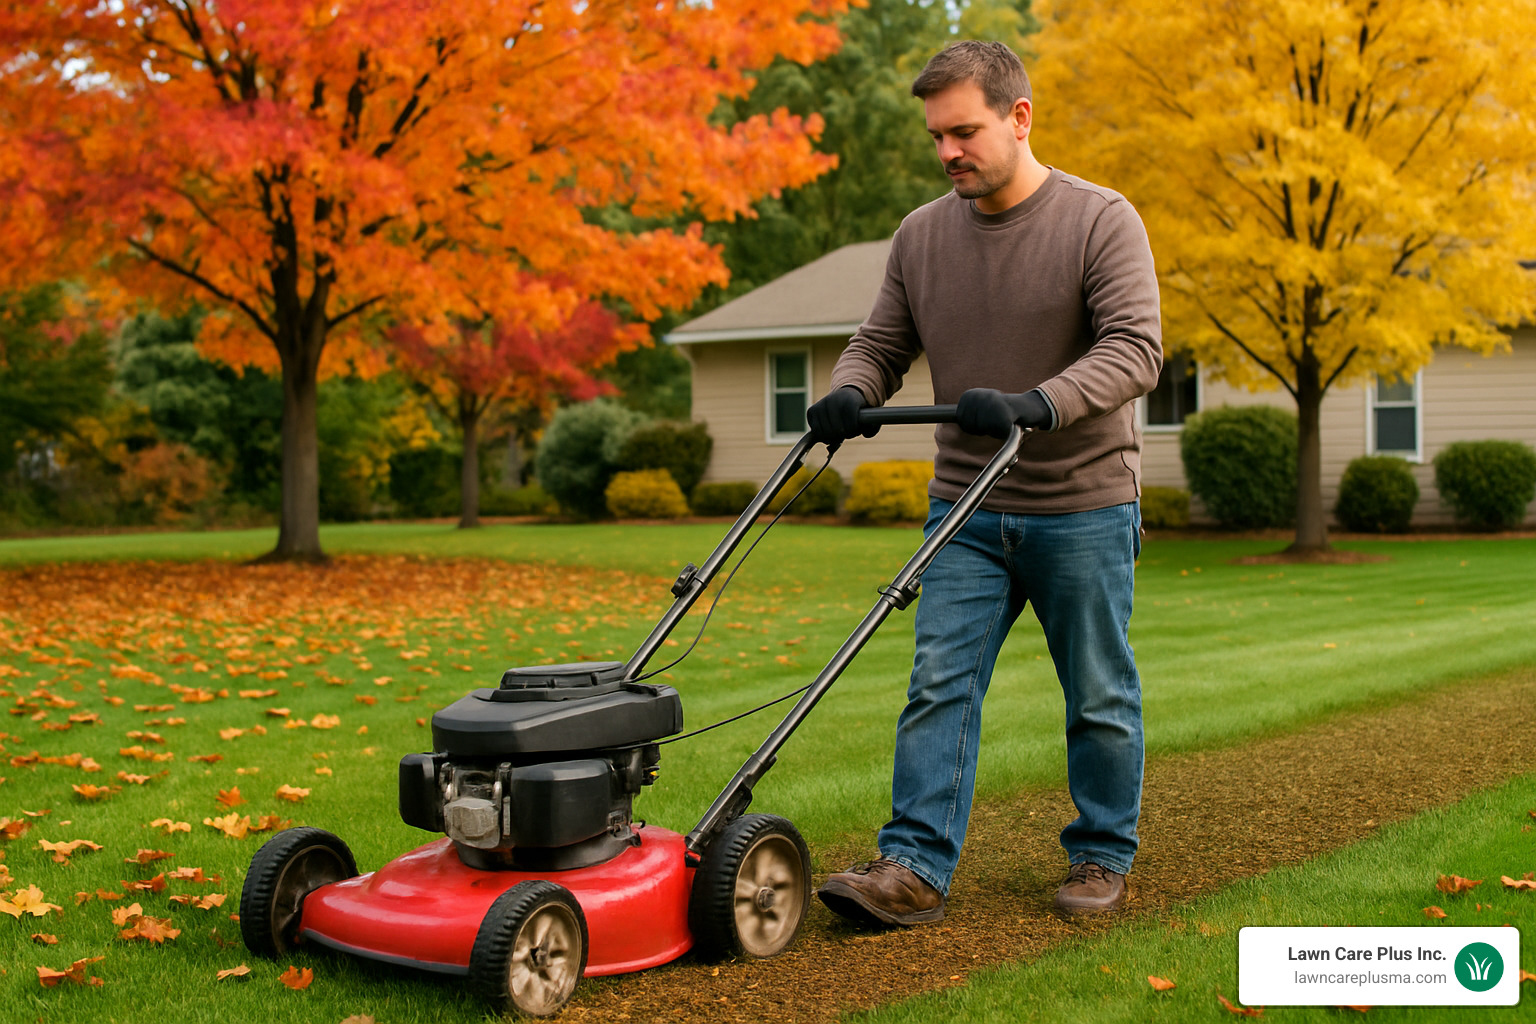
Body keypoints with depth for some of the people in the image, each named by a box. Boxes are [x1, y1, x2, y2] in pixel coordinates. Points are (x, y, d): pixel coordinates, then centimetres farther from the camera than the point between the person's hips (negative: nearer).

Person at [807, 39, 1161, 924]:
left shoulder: (1101, 221, -10)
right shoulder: (921, 236, 5)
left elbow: (1135, 349, -20)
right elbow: (882, 344, 10)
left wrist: (1035, 404, -35)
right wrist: (851, 392, -13)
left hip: (1084, 510, -3)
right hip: (967, 513, 4)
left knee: (1101, 700, 8)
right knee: (939, 686, -4)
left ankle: (1104, 859, 23)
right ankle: (914, 867, -4)